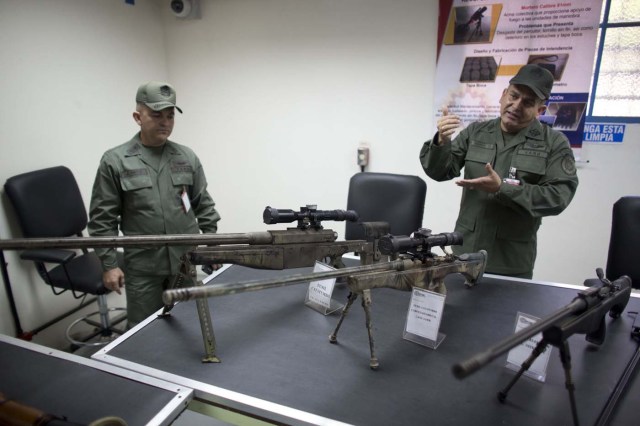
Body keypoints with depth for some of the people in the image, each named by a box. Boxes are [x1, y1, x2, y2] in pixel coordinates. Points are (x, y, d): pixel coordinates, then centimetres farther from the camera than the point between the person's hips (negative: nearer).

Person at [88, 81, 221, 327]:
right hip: (143, 268, -2)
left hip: (187, 263, 3)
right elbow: (102, 219, -3)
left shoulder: (187, 157, 4)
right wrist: (109, 264, -6)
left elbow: (204, 205, 10)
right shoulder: (115, 161, -4)